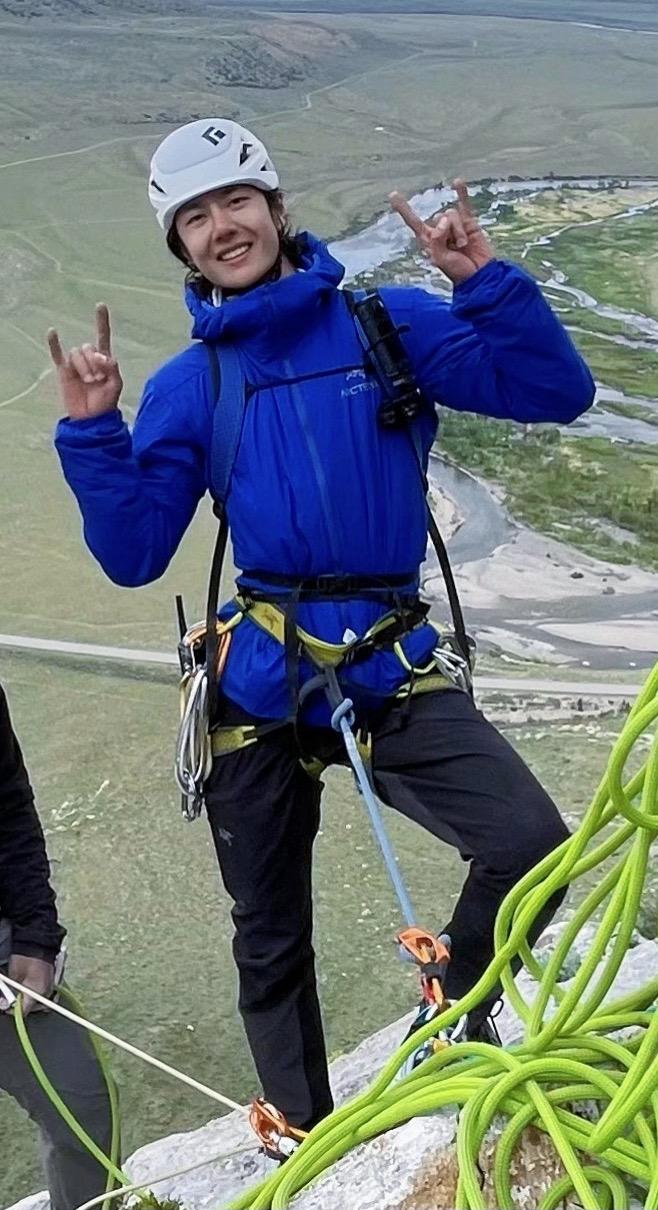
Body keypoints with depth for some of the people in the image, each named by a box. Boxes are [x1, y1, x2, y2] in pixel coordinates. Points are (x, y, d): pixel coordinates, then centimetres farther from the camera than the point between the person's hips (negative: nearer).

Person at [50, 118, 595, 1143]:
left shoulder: (389, 323, 3)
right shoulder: (187, 387, 5)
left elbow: (556, 393, -3)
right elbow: (133, 555, 2)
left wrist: (485, 281, -13)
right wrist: (91, 431, -7)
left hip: (395, 674, -1)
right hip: (259, 685, 1)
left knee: (531, 845, -23)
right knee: (272, 942, 14)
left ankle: (453, 1015, 10)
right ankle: (306, 1135, 41)